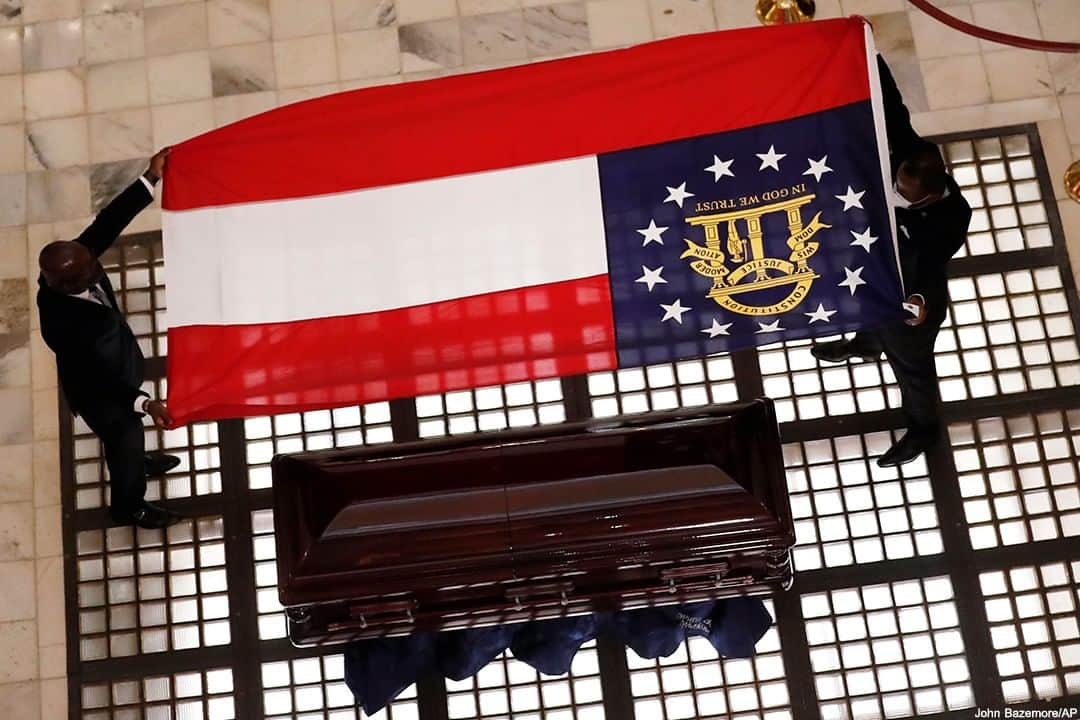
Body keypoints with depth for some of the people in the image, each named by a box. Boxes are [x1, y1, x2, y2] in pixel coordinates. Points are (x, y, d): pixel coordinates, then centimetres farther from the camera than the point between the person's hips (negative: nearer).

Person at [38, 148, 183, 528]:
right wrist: (143, 403, -45)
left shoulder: (71, 266, -26)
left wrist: (151, 179, -29)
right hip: (100, 391, -7)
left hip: (119, 368, 7)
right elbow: (99, 377, -35)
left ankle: (137, 461, 66)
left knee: (128, 435, 34)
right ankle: (128, 506, 48)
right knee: (124, 438, 20)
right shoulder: (62, 324, -42)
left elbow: (108, 223, -23)